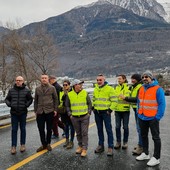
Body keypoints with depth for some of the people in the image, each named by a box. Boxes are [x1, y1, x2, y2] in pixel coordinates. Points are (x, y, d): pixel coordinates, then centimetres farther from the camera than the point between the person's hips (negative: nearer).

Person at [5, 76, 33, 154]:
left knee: (23, 129, 10)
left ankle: (23, 144, 23)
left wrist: (26, 105, -8)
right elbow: (7, 99, 12)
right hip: (13, 113, 1)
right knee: (14, 130, 4)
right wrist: (9, 104, -6)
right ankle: (13, 146, 11)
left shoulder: (26, 90, -2)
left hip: (23, 113, -1)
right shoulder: (11, 90, 2)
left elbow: (30, 99, 6)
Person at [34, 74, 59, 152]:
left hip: (49, 111, -2)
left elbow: (56, 99, 2)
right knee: (41, 129, 5)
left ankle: (48, 144, 24)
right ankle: (43, 144, 20)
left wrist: (55, 110, -3)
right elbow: (36, 100, 12)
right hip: (40, 112, 2)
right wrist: (35, 111, 8)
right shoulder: (37, 89, 8)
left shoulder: (52, 88, 1)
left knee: (49, 129, 9)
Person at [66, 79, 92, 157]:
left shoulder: (85, 93, -2)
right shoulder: (69, 94, -1)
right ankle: (80, 146, 30)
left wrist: (89, 112, -2)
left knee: (84, 133, -1)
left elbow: (89, 103, 5)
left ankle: (84, 149, 6)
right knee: (78, 133, 13)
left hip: (85, 117, -1)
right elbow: (67, 106, 9)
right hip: (74, 118, 1)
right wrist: (70, 114, 1)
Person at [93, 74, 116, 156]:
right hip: (97, 112, 6)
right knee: (99, 129, 14)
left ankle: (110, 147, 6)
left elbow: (114, 100, -9)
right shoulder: (95, 89, 11)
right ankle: (101, 145, 25)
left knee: (108, 130, -2)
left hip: (106, 112, -6)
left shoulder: (110, 89, -8)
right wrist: (93, 107, 11)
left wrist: (110, 109, -13)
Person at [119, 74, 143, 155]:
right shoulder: (133, 87, 15)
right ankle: (141, 144, 31)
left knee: (139, 128, -5)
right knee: (139, 128, 18)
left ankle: (141, 147, 3)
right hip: (136, 109, 10)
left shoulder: (140, 87, -16)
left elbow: (137, 99, -24)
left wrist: (125, 98, -22)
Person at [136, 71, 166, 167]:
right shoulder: (141, 89, 8)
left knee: (156, 137, 5)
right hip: (142, 117, 7)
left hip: (153, 118, -7)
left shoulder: (158, 89, -13)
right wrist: (138, 112, 9)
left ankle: (156, 158, 15)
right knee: (144, 136, 17)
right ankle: (145, 153, 32)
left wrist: (158, 116, -17)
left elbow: (162, 104, -14)